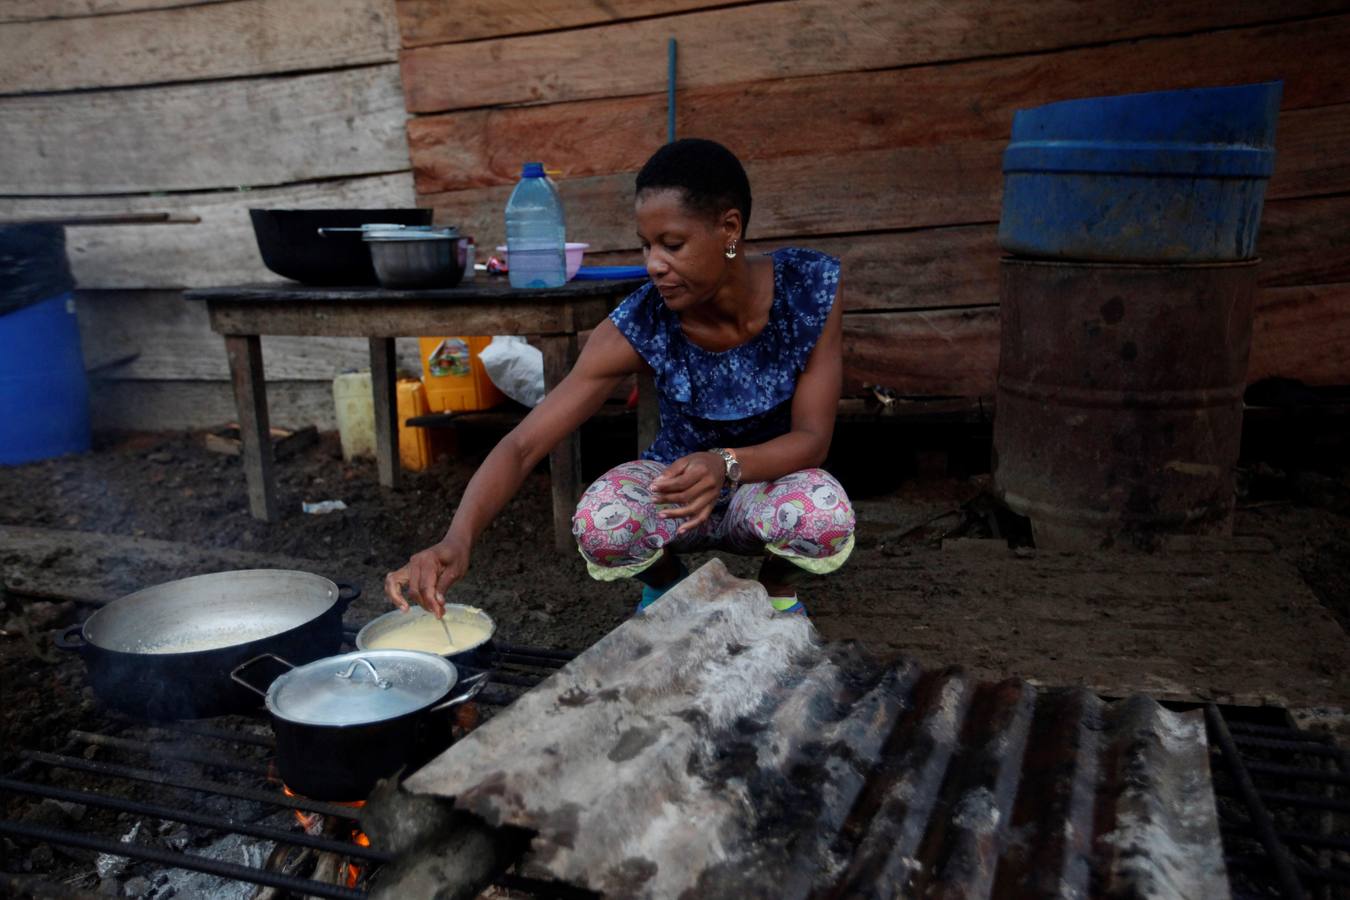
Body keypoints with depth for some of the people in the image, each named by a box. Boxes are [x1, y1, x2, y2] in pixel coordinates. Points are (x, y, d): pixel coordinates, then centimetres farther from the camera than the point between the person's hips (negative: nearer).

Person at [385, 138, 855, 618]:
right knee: (601, 524, -33)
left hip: (773, 480, 1)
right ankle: (666, 582, 5)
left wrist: (727, 465, -42)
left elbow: (812, 436, -20)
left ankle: (778, 583, 3)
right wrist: (456, 539, -44)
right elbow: (522, 445, -26)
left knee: (824, 514, -35)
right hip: (676, 486, 0)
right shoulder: (639, 324, -24)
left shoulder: (810, 286, -21)